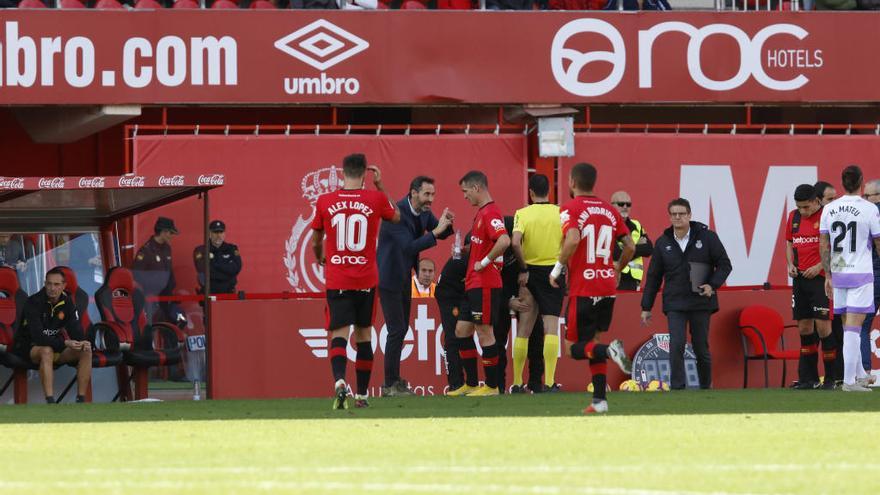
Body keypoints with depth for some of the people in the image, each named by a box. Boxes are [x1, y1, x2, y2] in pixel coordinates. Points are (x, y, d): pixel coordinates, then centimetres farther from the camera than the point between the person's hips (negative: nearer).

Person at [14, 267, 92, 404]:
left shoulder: (67, 302, 0)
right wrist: (64, 343, -38)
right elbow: (38, 337, -29)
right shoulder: (34, 303, -20)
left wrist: (83, 343, -29)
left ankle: (81, 399, -16)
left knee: (86, 351, -15)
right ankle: (50, 402, -46)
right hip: (29, 347, -6)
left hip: (55, 346, 6)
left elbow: (76, 330, -5)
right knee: (47, 351, -40)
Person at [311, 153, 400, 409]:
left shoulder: (324, 202, -2)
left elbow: (315, 241, 13)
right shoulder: (376, 199, -3)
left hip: (337, 281, -1)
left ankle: (339, 381, -31)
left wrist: (320, 259, 34)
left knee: (339, 334, -5)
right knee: (364, 334, 13)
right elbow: (396, 217, 20)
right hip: (366, 280, 1)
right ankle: (362, 394, 17)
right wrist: (380, 186, 21)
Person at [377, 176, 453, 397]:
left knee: (401, 329, 14)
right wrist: (436, 231, -33)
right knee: (397, 329, -9)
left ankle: (393, 379, 23)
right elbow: (409, 246, -31)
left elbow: (440, 234, 10)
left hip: (404, 277, 9)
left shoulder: (424, 212, 1)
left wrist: (446, 224, -13)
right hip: (389, 277, -9)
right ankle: (390, 385, -2)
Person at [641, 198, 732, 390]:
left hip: (700, 302, -1)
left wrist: (713, 285, -14)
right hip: (675, 304, 1)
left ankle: (705, 387, 24)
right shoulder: (663, 242, 5)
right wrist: (646, 307, 9)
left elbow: (724, 264, 3)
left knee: (701, 348, 7)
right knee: (676, 345, -13)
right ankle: (677, 387, -9)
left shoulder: (707, 237, -2)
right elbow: (653, 277, 10)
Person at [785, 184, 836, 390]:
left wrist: (819, 267, -16)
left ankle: (831, 378, -1)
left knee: (823, 326, -8)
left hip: (820, 278, -6)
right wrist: (790, 264, 6)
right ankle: (809, 378, 14)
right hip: (800, 279, 6)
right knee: (804, 327, 8)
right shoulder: (794, 217, 11)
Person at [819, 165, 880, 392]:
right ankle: (849, 380, -9)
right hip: (861, 272, -5)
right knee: (853, 328, -6)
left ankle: (860, 375, 25)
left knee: (849, 327, 14)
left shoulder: (829, 209, 3)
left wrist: (828, 275, 13)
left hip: (838, 273, 5)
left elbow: (824, 246, 6)